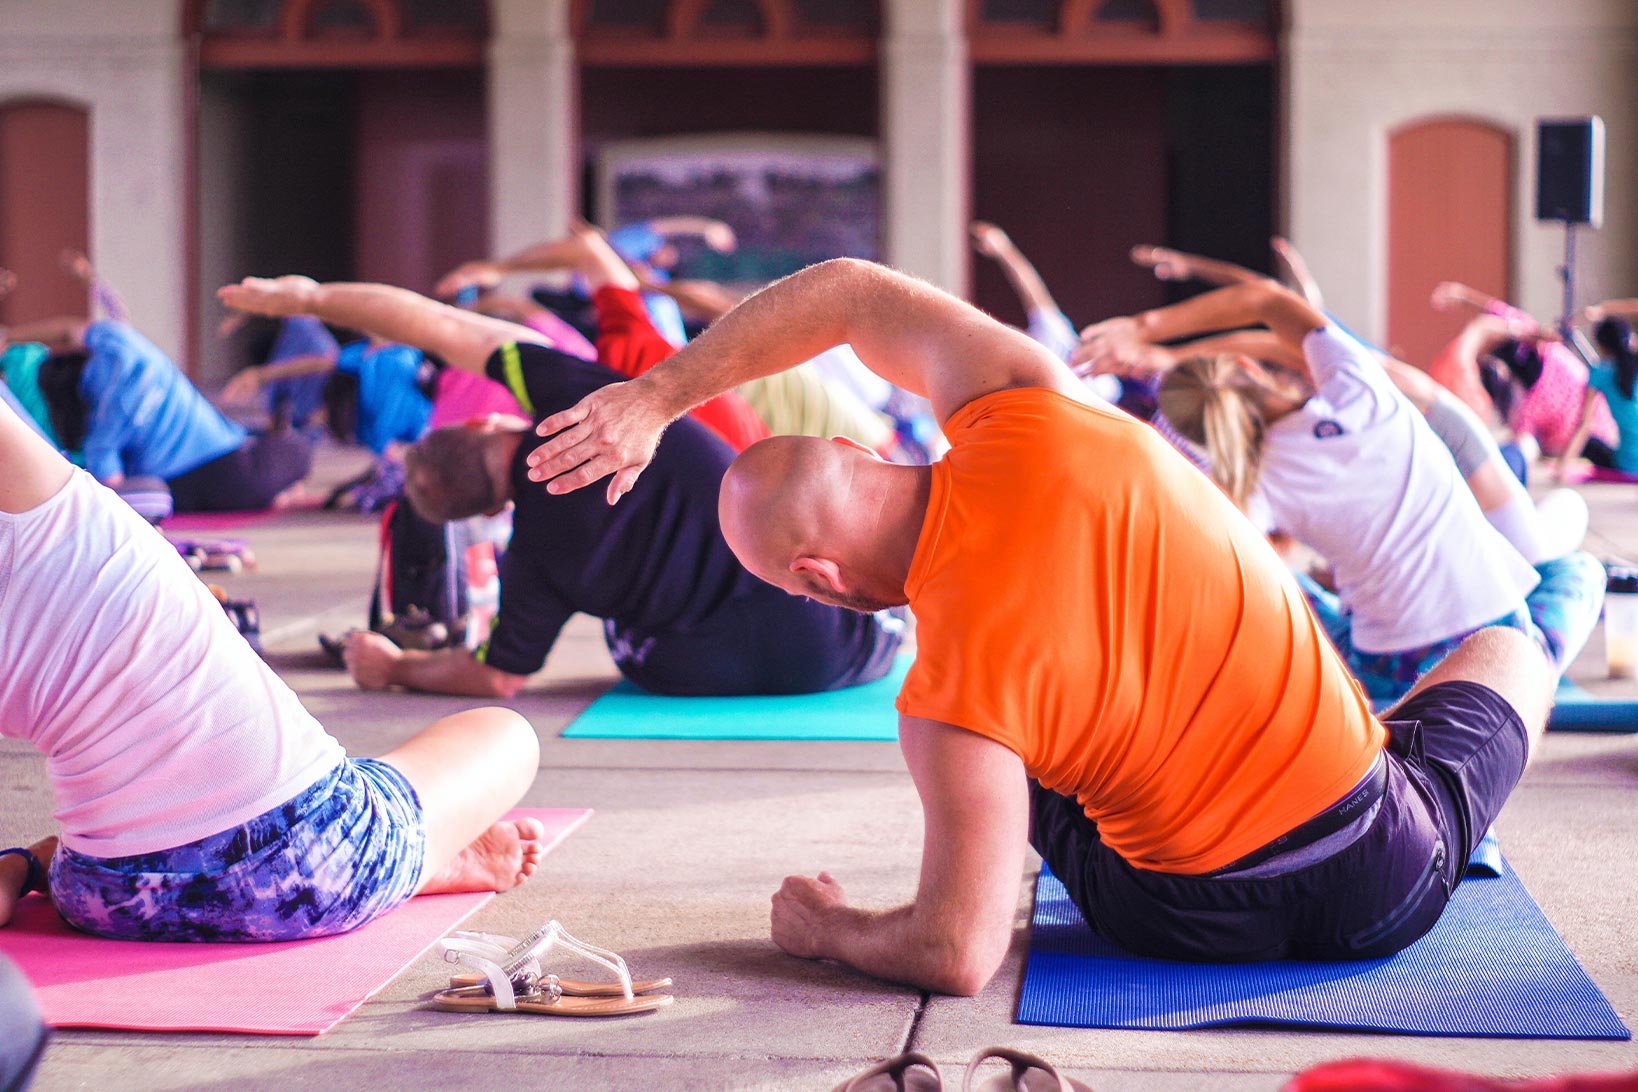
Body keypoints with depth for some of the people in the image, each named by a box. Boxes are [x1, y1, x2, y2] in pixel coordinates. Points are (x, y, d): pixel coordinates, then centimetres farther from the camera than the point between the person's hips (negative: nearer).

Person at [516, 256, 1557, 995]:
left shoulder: (952, 699, -25)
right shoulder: (1027, 413, -16)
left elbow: (958, 956, -20)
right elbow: (850, 291, 0)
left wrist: (824, 928, 0)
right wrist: (654, 397, 4)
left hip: (1191, 924, -2)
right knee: (1510, 653, 33)